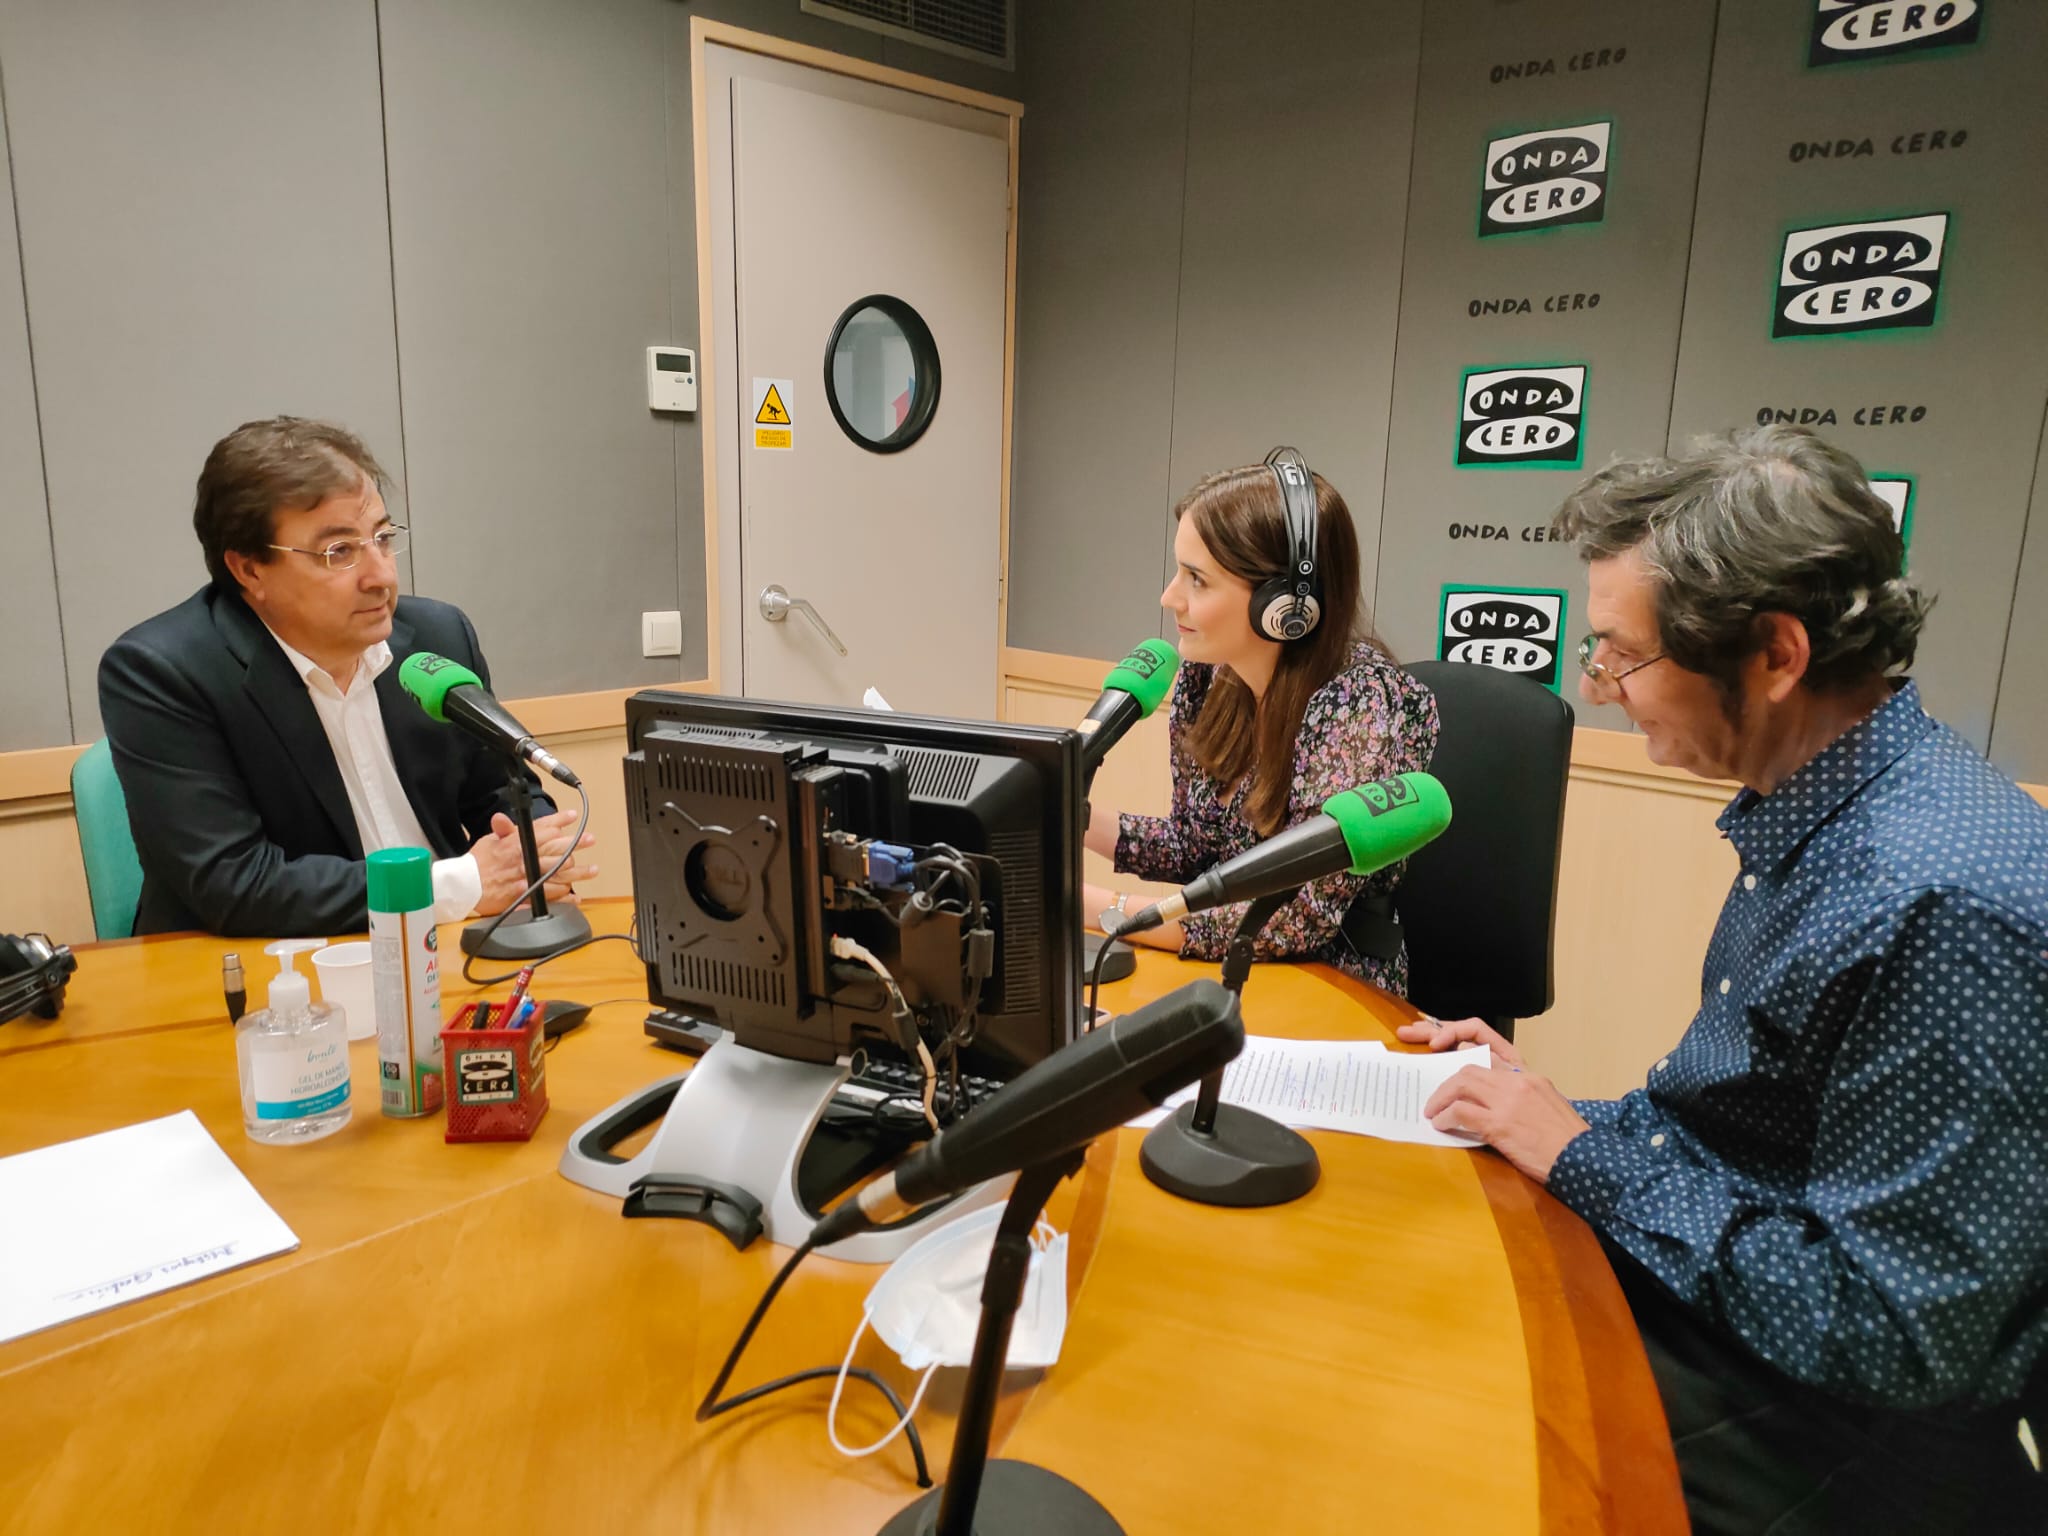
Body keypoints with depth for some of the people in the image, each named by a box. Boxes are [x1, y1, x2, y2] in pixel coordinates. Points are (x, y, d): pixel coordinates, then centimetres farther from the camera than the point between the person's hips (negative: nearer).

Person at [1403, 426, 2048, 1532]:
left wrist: (1583, 1154, -18)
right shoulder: (1807, 818, 1)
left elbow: (1888, 1335, -26)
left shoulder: (1949, 903, -29)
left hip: (1842, 1441, -7)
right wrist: (1541, 1110, 0)